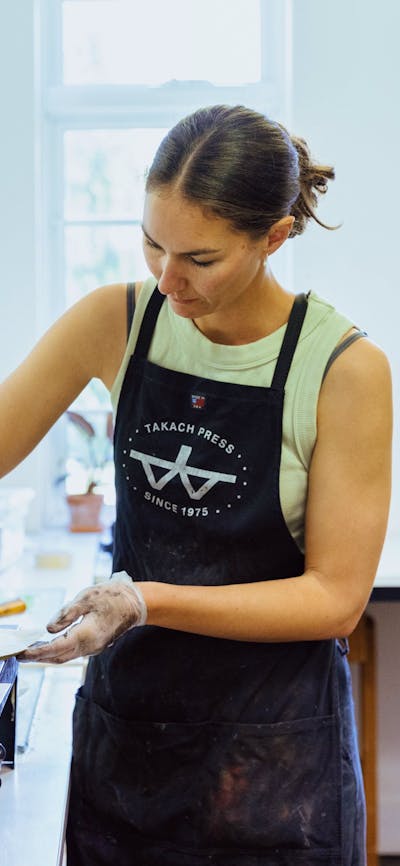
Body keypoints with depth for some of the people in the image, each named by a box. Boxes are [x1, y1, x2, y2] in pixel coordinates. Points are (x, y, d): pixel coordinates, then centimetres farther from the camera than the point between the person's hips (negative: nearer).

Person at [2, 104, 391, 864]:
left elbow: (335, 596, -14)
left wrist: (148, 601, -25)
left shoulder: (345, 368, -15)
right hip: (122, 717, 3)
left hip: (271, 749, -3)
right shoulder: (115, 323, -6)